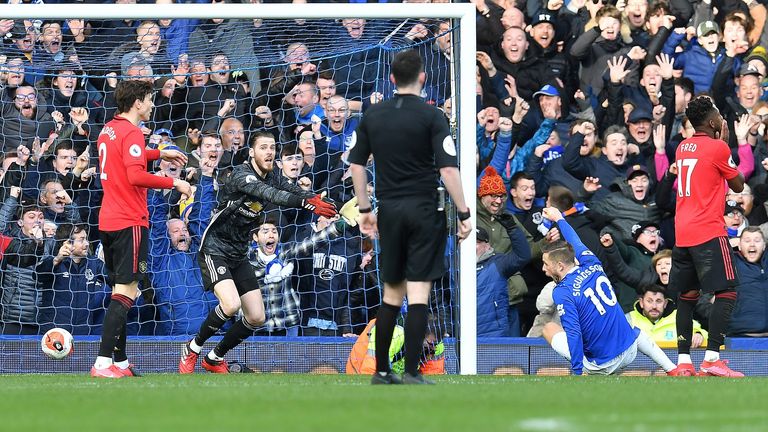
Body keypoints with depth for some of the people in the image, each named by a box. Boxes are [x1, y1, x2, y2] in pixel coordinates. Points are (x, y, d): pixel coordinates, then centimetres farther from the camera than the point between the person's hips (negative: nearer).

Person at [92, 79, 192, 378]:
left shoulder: (109, 129, 15)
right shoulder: (131, 133, -14)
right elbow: (135, 176, -25)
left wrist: (159, 154, 37)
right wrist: (174, 183, -18)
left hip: (108, 220, 10)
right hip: (130, 222, -10)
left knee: (120, 291, 14)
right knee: (126, 292, -11)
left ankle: (120, 362, 15)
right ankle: (103, 363, -19)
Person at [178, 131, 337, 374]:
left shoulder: (273, 178, 3)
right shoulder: (242, 174, -22)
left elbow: (296, 192, -13)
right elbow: (268, 194, -39)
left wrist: (315, 200, -37)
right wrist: (306, 203, -53)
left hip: (239, 256, 8)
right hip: (215, 251, -8)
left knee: (256, 318, 3)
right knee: (231, 305, -27)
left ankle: (215, 358, 23)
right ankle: (192, 349, -5)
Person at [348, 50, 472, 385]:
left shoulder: (373, 116, 6)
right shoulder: (430, 116, -8)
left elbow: (357, 164, 10)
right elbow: (448, 169, -13)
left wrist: (364, 210, 17)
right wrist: (463, 214, -8)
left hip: (389, 210, 4)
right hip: (424, 210, -4)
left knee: (392, 294, 14)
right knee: (418, 294, -4)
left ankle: (381, 371, 16)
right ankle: (411, 373, -8)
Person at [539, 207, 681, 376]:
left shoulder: (562, 292, -18)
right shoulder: (593, 266, 0)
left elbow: (573, 333, -26)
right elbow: (576, 244, 23)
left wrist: (577, 373, -27)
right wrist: (559, 218, 40)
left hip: (602, 365, -6)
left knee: (549, 329, 9)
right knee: (635, 332, 42)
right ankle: (672, 370, 32)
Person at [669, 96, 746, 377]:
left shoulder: (683, 147, 13)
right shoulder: (718, 148, -9)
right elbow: (738, 185, 3)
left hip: (682, 234, 8)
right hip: (709, 233, -8)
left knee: (687, 295, 11)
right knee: (727, 292, -8)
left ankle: (683, 361, 7)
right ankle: (712, 358, -19)